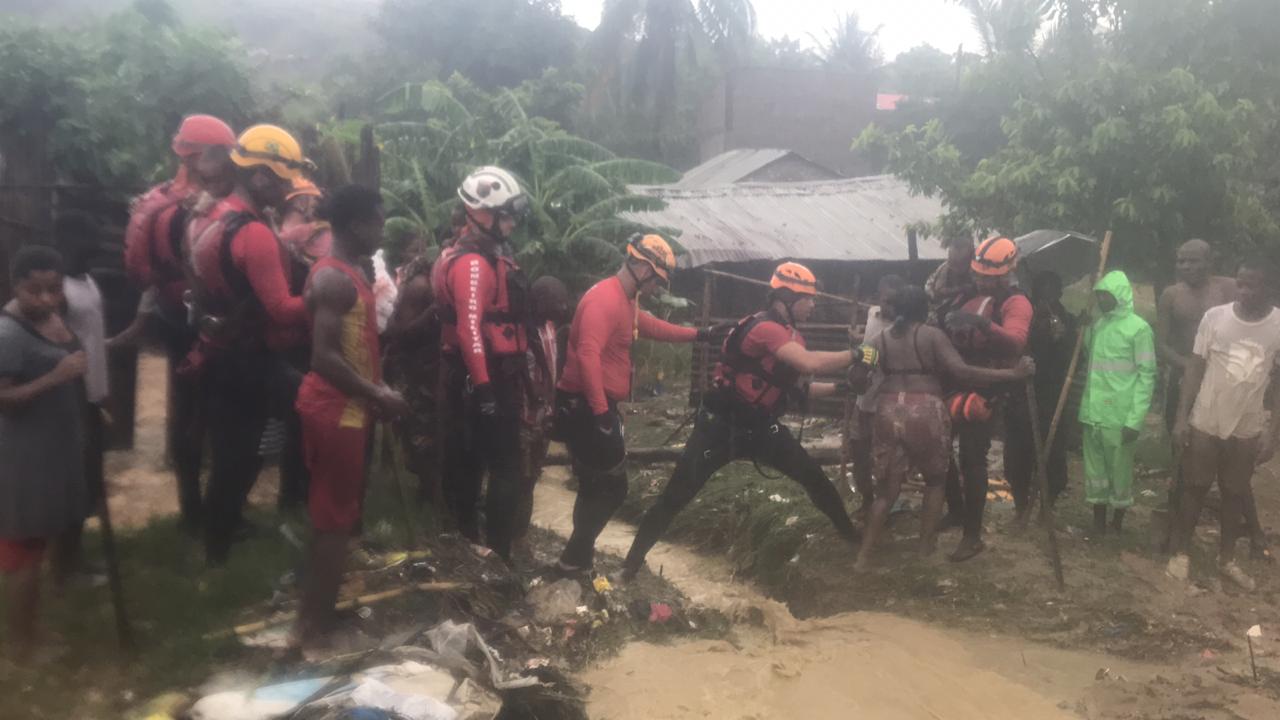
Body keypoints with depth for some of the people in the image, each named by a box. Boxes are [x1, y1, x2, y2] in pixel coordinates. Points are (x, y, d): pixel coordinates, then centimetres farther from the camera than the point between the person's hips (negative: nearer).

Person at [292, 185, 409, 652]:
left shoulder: (354, 272, 11)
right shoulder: (333, 279, -20)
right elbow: (325, 357, -26)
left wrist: (377, 390, 7)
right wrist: (377, 395, -20)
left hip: (349, 407, 10)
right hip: (336, 410, -10)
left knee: (335, 516, 19)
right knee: (334, 520, -2)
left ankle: (317, 610, 34)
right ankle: (312, 627, 8)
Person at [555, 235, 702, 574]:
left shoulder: (625, 301, 14)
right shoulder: (605, 298, -19)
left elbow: (654, 328, 31)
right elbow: (588, 355, -29)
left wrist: (698, 334, 28)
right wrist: (600, 412, -31)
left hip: (596, 407, 10)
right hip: (586, 409, -10)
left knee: (597, 486, 18)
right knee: (611, 488, -1)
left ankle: (580, 554, 29)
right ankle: (576, 559, 9)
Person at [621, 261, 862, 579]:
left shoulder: (790, 336, 7)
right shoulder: (764, 328, -24)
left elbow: (796, 388, 11)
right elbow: (811, 363, -35)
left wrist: (839, 387, 2)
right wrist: (856, 354, -25)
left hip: (761, 427, 8)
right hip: (721, 426, -8)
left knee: (815, 478, 6)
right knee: (676, 495, -6)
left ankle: (851, 536, 26)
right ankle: (633, 559, 7)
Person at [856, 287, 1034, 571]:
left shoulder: (878, 339, 10)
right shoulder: (932, 335, -1)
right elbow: (962, 372, -12)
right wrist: (1013, 373, -11)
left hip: (888, 411, 4)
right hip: (925, 412, -3)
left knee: (888, 487, 12)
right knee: (935, 479, 21)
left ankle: (863, 556, 6)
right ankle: (927, 544, 24)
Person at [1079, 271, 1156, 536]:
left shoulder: (1138, 328, -8)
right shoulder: (1096, 325, 9)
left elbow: (1147, 375, -10)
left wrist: (1135, 419, -16)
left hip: (1119, 416, -5)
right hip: (1092, 413, 5)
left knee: (1119, 470, 7)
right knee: (1095, 469, 13)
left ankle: (1118, 521, 23)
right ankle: (1098, 519, 26)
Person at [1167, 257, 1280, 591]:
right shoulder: (1215, 316, -10)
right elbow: (1195, 368, -4)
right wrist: (1182, 416, -7)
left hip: (1248, 429, 1)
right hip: (1205, 423, -1)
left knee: (1235, 494, 14)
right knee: (1195, 489, 10)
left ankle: (1227, 558, 31)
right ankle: (1180, 552, 25)